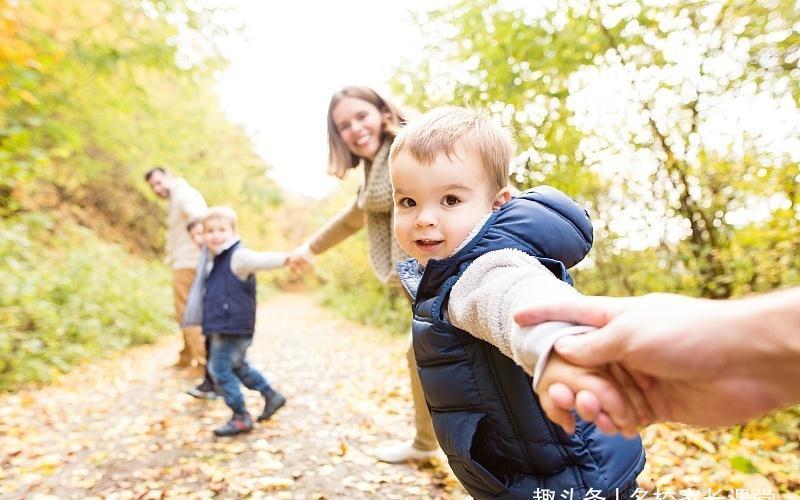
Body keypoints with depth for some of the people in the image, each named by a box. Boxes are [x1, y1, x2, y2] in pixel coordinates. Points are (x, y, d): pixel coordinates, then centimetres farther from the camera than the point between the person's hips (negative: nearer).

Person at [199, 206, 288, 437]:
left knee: (221, 369, -4)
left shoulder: (238, 256, -17)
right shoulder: (217, 260, 15)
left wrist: (287, 258, -54)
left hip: (233, 327, -10)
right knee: (237, 366, 22)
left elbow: (262, 260, -37)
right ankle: (271, 396, 34)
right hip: (223, 327, 10)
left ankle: (241, 418, 8)